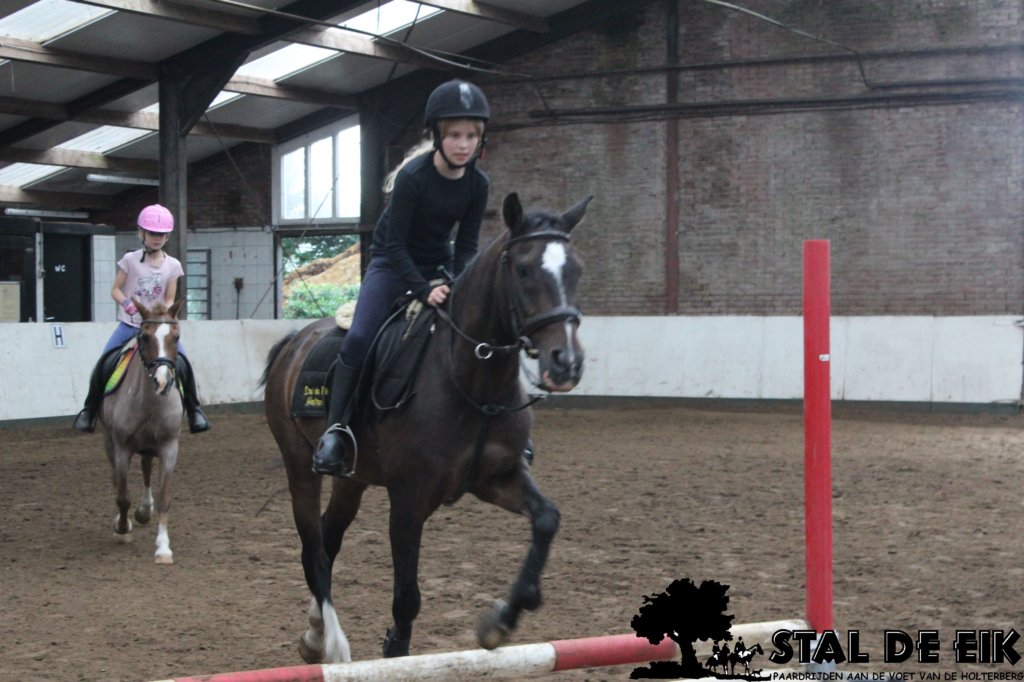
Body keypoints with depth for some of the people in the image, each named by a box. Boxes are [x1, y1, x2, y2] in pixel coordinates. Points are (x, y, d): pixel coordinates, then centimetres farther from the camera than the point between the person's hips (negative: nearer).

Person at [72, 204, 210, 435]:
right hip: (130, 324, -1)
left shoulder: (172, 265, 0)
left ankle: (193, 409, 1)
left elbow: (169, 300, 0)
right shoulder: (130, 260, -3)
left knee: (183, 364, -16)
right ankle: (90, 407, 6)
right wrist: (126, 303, -20)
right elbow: (115, 290, 0)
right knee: (102, 364, -13)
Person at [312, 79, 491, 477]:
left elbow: (467, 245, -5)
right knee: (359, 338, -23)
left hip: (439, 264, 5)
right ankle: (335, 429, -15)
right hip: (392, 263, -5)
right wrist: (424, 290, -30)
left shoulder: (478, 185, -11)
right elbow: (396, 244, -22)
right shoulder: (414, 176, -25)